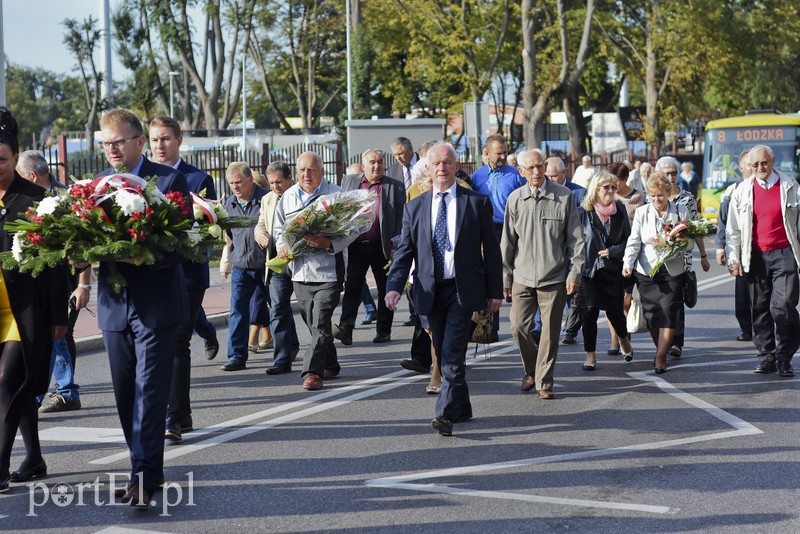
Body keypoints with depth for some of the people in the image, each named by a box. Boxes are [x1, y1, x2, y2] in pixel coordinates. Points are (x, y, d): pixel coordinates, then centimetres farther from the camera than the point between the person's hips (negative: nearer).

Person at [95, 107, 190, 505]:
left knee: (149, 392, -8)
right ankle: (149, 468, 22)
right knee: (125, 394, 10)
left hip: (156, 304, -5)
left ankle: (144, 477, -9)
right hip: (114, 304, 5)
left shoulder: (170, 180, -5)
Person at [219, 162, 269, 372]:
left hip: (266, 266, -4)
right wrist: (226, 259, 15)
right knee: (238, 311, -3)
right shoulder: (229, 203, 7)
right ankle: (236, 356, -2)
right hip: (240, 267, 4)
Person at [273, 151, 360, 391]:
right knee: (314, 324, 13)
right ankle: (330, 366, 28)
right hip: (299, 271, 5)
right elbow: (278, 229, 21)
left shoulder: (335, 194, -3)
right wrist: (282, 246, 0)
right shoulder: (288, 197, 12)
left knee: (320, 323, -12)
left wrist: (328, 243, -20)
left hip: (327, 270, -5)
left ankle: (313, 371, -10)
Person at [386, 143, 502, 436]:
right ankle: (462, 409, 24)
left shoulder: (477, 203, 1)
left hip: (463, 290, -4)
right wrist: (394, 286, -11)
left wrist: (495, 291, 1)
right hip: (431, 291, 4)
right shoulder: (415, 207, 8)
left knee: (453, 354, -14)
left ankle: (446, 413, -18)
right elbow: (404, 251, 4)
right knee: (444, 355, 11)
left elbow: (491, 250, 3)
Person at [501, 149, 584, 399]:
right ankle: (531, 370, 24)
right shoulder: (515, 199, 4)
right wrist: (505, 276, 8)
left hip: (555, 278, -2)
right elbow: (507, 241, 10)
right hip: (523, 277, 2)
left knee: (550, 332, 1)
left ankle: (544, 382, 13)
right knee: (519, 327, -1)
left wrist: (575, 273, -4)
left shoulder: (564, 197, -2)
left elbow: (575, 239, 1)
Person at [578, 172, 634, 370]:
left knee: (615, 311, 7)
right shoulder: (584, 211, -5)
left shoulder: (620, 210, 4)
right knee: (589, 311, -11)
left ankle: (624, 339, 38)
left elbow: (628, 239, 7)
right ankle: (590, 354, 2)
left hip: (614, 269, 2)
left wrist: (613, 251, -8)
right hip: (589, 269, -2)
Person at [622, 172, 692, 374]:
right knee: (652, 314, 4)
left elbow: (689, 243, 4)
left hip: (673, 271, -1)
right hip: (647, 271, 1)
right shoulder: (641, 212, 5)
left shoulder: (681, 211, 2)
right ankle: (662, 350, 23)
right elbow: (634, 242, 0)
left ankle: (660, 358, -8)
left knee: (669, 311, -11)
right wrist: (627, 264, -16)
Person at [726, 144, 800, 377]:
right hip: (756, 256, 2)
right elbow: (733, 228, 9)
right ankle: (767, 356, 15)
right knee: (760, 309, 5)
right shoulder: (742, 191, 6)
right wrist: (733, 258, 3)